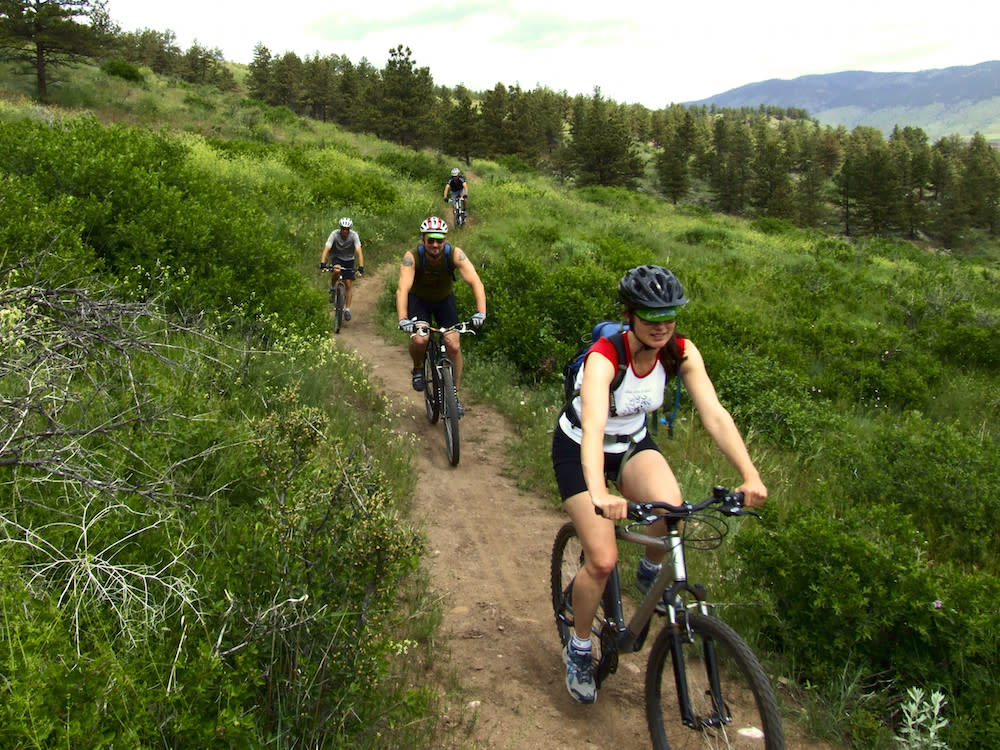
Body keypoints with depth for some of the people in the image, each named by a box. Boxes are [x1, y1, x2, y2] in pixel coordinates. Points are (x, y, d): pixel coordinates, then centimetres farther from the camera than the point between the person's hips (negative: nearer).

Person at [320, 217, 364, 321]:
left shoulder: (354, 235, -22)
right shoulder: (334, 234, -23)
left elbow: (359, 251, -30)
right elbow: (326, 249, -31)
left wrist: (361, 267, -42)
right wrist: (322, 263, -45)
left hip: (348, 259, 1)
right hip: (336, 257, -1)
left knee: (348, 284, -5)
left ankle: (347, 309, 6)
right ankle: (332, 289, -7)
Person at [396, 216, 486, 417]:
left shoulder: (455, 254, -29)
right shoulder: (412, 257, -31)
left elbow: (476, 282, -38)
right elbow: (403, 289, -42)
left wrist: (481, 313, -52)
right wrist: (403, 319, -57)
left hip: (444, 300, 2)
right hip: (419, 300, -1)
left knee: (453, 346, -9)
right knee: (419, 340, -26)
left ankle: (454, 395, 6)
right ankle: (418, 369, 7)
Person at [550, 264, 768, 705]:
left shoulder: (681, 353, -18)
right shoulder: (604, 357, -33)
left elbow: (714, 413, -26)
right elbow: (594, 428, -48)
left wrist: (750, 476, -40)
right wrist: (598, 493, -64)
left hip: (633, 444, 4)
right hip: (578, 449, -3)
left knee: (669, 505, -29)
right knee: (602, 560, -14)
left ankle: (651, 573, 5)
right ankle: (578, 648, 14)